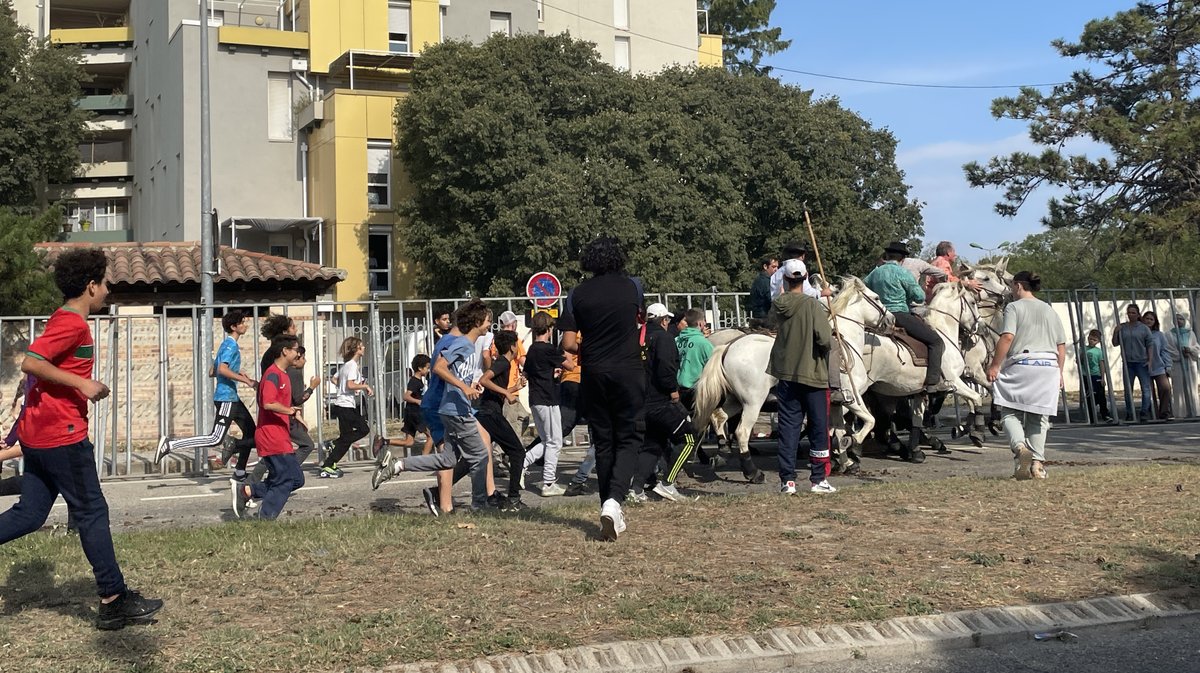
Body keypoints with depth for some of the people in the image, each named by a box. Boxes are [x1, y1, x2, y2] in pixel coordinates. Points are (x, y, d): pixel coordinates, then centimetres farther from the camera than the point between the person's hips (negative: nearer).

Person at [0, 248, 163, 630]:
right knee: (92, 513, -1)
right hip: (62, 435, -10)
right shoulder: (72, 323, -15)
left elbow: (40, 367, 25)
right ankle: (114, 601, 6)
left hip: (37, 433, 10)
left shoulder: (64, 320, 16)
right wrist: (82, 383, -21)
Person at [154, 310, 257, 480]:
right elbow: (222, 369, -27)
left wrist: (237, 374, 16)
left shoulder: (227, 345, 17)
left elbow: (212, 372, 21)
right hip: (226, 397, -10)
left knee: (251, 431, 14)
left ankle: (240, 472, 18)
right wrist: (246, 380, -24)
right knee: (216, 438, -14)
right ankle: (170, 445, -14)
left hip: (232, 398, 10)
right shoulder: (230, 345, -12)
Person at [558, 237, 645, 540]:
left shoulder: (578, 294, 0)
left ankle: (611, 513, 14)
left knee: (603, 442, 11)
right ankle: (614, 499, -20)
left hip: (594, 375, 2)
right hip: (629, 372, -1)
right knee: (630, 439, 3)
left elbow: (568, 344, -4)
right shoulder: (633, 287, 0)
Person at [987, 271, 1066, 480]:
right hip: (1049, 366, 5)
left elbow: (1007, 338, -13)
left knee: (1010, 412, 2)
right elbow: (1061, 345, 15)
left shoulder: (1014, 307, -1)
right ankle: (1037, 464, 3)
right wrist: (1059, 371, 21)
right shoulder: (1050, 310, 17)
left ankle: (1020, 445, -25)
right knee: (1039, 416, 8)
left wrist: (995, 365, -10)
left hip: (1021, 364, -5)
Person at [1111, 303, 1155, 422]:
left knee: (1146, 388, -8)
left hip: (1142, 362, -2)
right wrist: (1115, 332, -7)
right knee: (1128, 390, 7)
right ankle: (1130, 414, 13)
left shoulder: (1144, 328, 2)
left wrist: (1150, 360, -7)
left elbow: (1150, 345, 1)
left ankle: (1144, 412, -5)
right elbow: (1115, 343, 10)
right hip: (1128, 363, 3)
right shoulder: (1122, 328, 8)